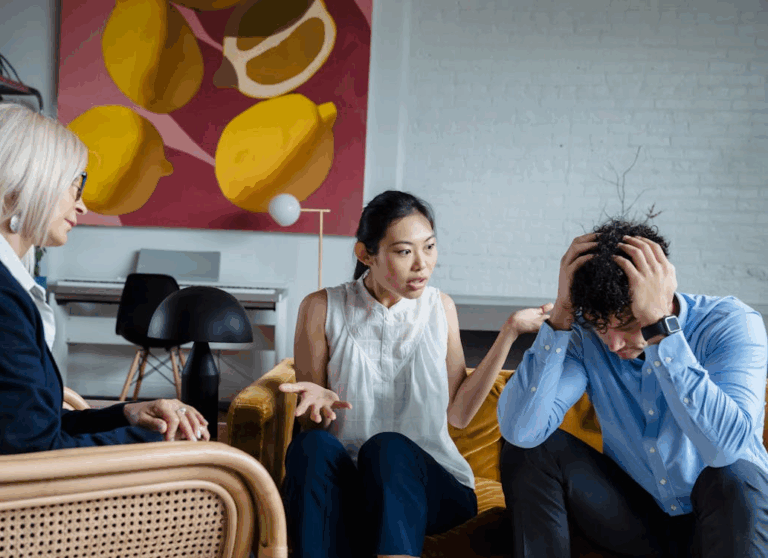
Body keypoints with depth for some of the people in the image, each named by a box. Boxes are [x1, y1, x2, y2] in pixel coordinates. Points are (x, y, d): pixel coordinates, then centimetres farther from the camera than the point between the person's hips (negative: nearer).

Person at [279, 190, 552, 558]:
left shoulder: (440, 308, 6)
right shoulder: (322, 309, -1)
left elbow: (458, 412, -1)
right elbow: (309, 421, 3)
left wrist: (509, 332, -4)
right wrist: (319, 402, -21)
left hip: (424, 480, 1)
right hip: (344, 482, 0)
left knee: (387, 447, -32)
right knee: (313, 445, -32)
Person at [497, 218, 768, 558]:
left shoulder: (732, 324, -21)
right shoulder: (585, 335, -12)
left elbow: (727, 446, -39)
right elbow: (519, 430, -26)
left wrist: (659, 325, -39)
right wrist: (561, 316, -30)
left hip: (730, 517, -2)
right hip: (636, 517, 2)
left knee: (731, 477, -35)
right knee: (528, 450, -16)